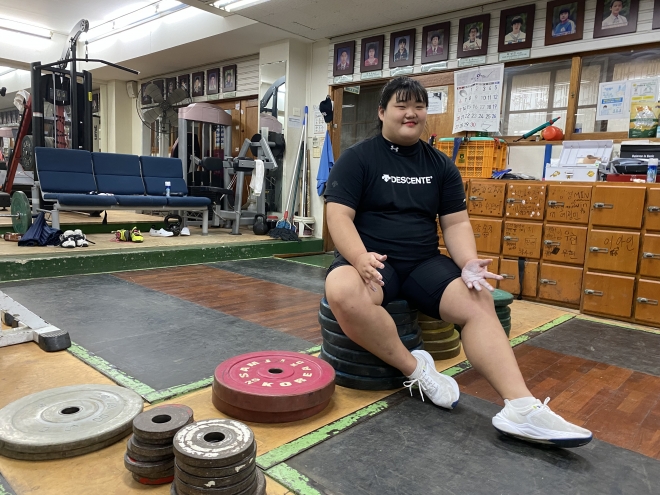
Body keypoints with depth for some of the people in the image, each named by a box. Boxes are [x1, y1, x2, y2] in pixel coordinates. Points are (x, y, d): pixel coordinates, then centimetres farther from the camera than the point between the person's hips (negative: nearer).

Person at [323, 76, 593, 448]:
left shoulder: (441, 165, 12)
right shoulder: (357, 159, 0)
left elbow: (456, 222, 8)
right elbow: (339, 216, -10)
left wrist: (469, 263, -13)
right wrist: (360, 257, -30)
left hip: (424, 264, 4)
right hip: (369, 260, -3)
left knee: (479, 301, -22)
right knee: (343, 294, -37)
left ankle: (522, 408, -24)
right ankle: (416, 368, -18)